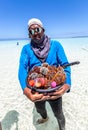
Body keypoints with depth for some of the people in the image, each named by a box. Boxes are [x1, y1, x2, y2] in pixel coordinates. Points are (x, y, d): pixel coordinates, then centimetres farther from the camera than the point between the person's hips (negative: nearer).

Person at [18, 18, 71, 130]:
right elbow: (22, 69, -22)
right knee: (40, 110, 32)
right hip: (36, 91, 3)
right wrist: (25, 89, -41)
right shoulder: (26, 48, -9)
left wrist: (67, 84, -38)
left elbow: (65, 65, -18)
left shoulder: (55, 45, -11)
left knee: (59, 115, 20)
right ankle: (45, 118, 69)